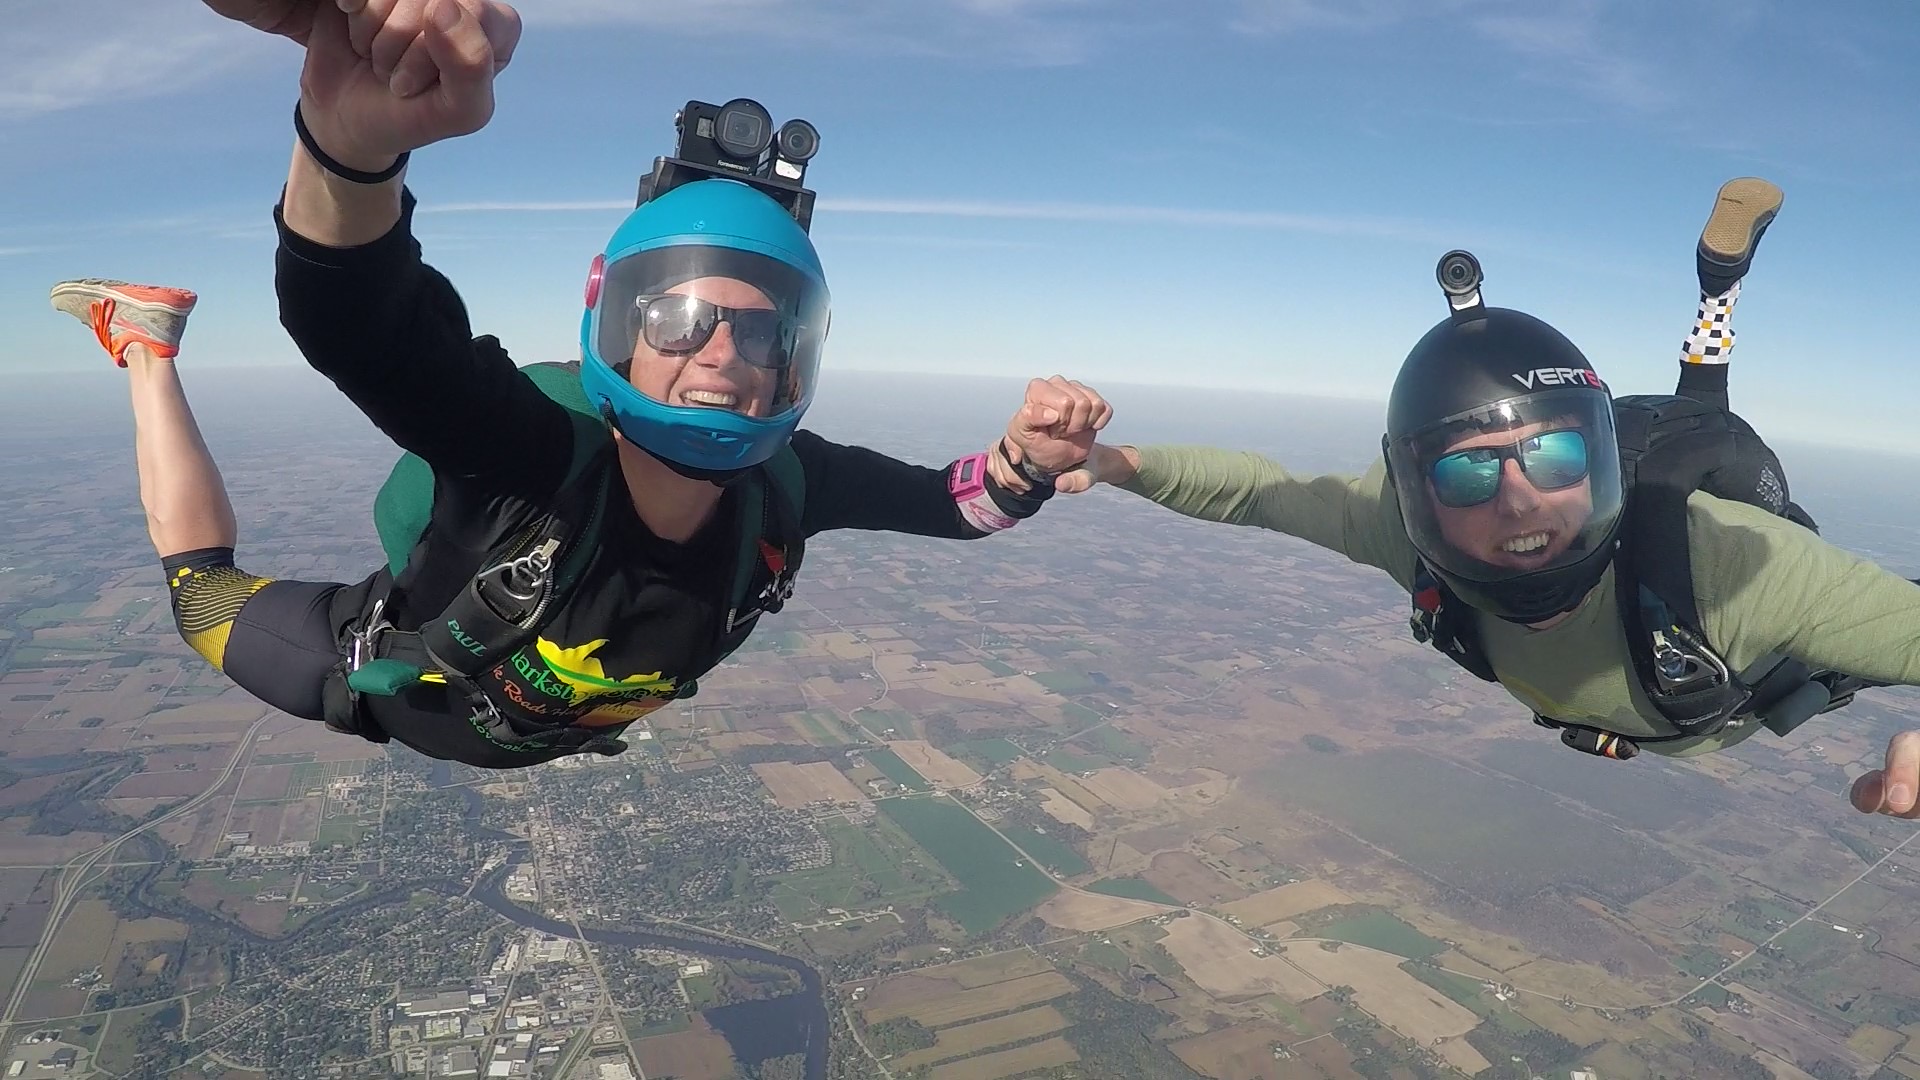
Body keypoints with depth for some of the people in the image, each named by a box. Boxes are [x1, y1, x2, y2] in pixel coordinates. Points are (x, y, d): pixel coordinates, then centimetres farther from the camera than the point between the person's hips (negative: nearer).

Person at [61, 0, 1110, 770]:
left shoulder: (781, 487, -32)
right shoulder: (536, 449, -46)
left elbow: (948, 500, -20)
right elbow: (350, 311, -63)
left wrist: (1025, 460, -42)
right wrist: (352, 136, -84)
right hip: (395, 680, -4)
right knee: (208, 597, 20)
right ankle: (148, 342, 33)